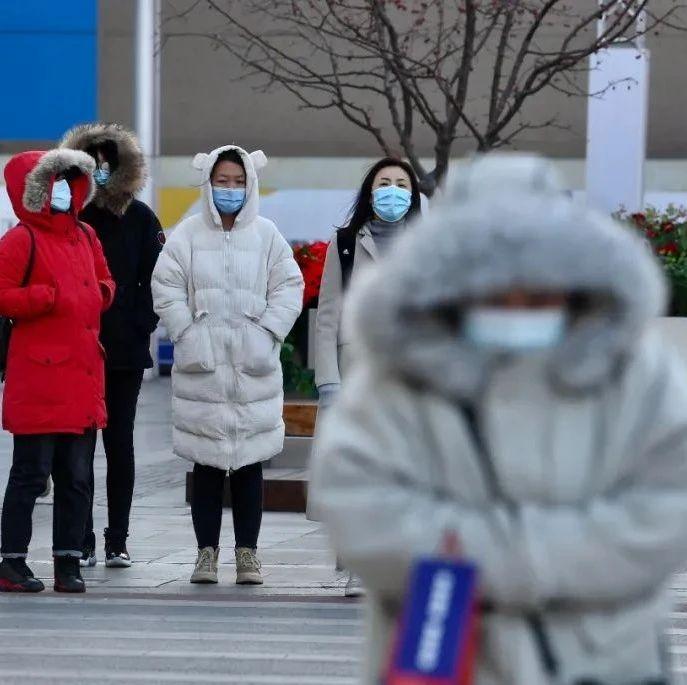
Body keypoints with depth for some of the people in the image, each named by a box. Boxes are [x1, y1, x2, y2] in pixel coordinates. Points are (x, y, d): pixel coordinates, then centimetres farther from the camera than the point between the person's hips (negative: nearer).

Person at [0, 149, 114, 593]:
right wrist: (48, 297, -16)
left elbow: (104, 278, 29)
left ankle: (69, 561, 14)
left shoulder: (85, 236, 15)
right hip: (39, 376, -7)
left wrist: (103, 293, 8)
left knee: (77, 476, 8)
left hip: (84, 373, 7)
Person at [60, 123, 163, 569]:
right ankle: (81, 542, 5)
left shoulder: (141, 219, 4)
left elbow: (155, 281, 4)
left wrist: (141, 327, -7)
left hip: (125, 350, 0)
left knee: (119, 443, 4)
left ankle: (118, 541, 9)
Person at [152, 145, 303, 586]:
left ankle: (248, 553, 8)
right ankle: (207, 552, 8)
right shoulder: (188, 235, 3)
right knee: (207, 464, 2)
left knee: (250, 462, 2)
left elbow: (289, 288, 4)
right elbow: (167, 289, 1)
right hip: (202, 367, 0)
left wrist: (266, 335, -6)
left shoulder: (266, 235, 4)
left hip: (254, 368, 1)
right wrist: (189, 336, -7)